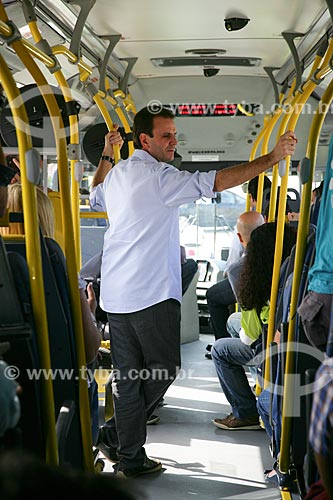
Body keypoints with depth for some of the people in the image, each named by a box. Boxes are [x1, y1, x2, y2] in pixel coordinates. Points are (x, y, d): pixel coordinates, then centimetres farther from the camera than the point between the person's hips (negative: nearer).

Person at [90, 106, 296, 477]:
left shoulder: (116, 173, 16)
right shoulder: (157, 175, -10)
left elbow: (96, 198, 37)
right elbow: (215, 182, -18)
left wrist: (105, 156, 43)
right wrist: (272, 158, -14)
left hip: (115, 294, 9)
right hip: (151, 294, -9)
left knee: (128, 376, 12)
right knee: (163, 370, 7)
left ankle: (130, 457, 20)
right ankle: (114, 433, 13)